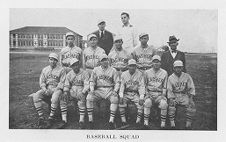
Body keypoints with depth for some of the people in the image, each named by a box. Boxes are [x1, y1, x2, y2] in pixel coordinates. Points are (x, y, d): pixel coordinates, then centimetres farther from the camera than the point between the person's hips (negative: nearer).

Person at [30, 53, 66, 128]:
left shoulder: (61, 70, 3)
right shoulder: (45, 69, 16)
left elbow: (62, 82, -4)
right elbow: (41, 81, 12)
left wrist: (54, 90, -16)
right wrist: (45, 90, -8)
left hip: (57, 89, -4)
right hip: (46, 89, 4)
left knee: (55, 98, -37)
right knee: (36, 96, -24)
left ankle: (51, 118, -24)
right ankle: (41, 118, -23)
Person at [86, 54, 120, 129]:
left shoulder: (113, 70, 10)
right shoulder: (96, 70, 13)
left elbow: (117, 82, 6)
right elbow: (92, 81, 12)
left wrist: (115, 91, -11)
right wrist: (92, 89, -7)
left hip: (109, 90, -1)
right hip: (98, 90, 1)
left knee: (115, 99, -32)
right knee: (89, 98, -26)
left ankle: (111, 120, -26)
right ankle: (90, 119, -19)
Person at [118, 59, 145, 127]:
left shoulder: (139, 74, -3)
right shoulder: (124, 74, 2)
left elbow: (141, 86, -6)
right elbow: (122, 85, 0)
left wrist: (141, 98, -16)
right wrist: (121, 96, -14)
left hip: (135, 94, -1)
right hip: (126, 93, 1)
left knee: (141, 103, -25)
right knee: (121, 102, -25)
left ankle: (138, 120, -14)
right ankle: (123, 120, -16)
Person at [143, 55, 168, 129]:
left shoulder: (164, 73, 8)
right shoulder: (147, 72, 8)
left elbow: (164, 86, 9)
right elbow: (145, 85, 11)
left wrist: (163, 95, -4)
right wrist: (147, 93, -3)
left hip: (160, 94, 0)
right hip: (150, 93, 0)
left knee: (164, 104, -28)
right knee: (147, 102, -30)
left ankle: (163, 122, -10)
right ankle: (146, 121, -19)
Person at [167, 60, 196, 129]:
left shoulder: (187, 76, 3)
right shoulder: (170, 78, 2)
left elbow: (191, 88, 4)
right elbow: (169, 90, 0)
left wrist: (191, 98, -11)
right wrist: (171, 99, -16)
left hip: (184, 95, 1)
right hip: (174, 96, 0)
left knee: (191, 105, -25)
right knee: (171, 104, -29)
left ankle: (188, 123, -13)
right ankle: (172, 122, -19)